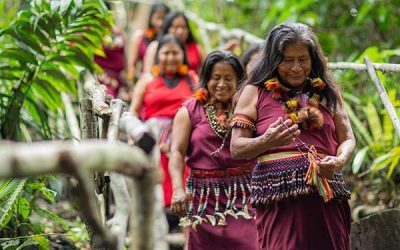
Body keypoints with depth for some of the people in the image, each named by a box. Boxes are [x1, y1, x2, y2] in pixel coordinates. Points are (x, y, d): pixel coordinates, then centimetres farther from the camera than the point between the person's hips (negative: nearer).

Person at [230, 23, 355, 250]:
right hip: (278, 199, -3)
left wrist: (340, 161, -7)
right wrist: (267, 141, -18)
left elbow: (347, 139, 16)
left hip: (327, 197, 3)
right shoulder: (256, 93, 7)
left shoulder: (327, 91, 16)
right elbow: (236, 148, 2)